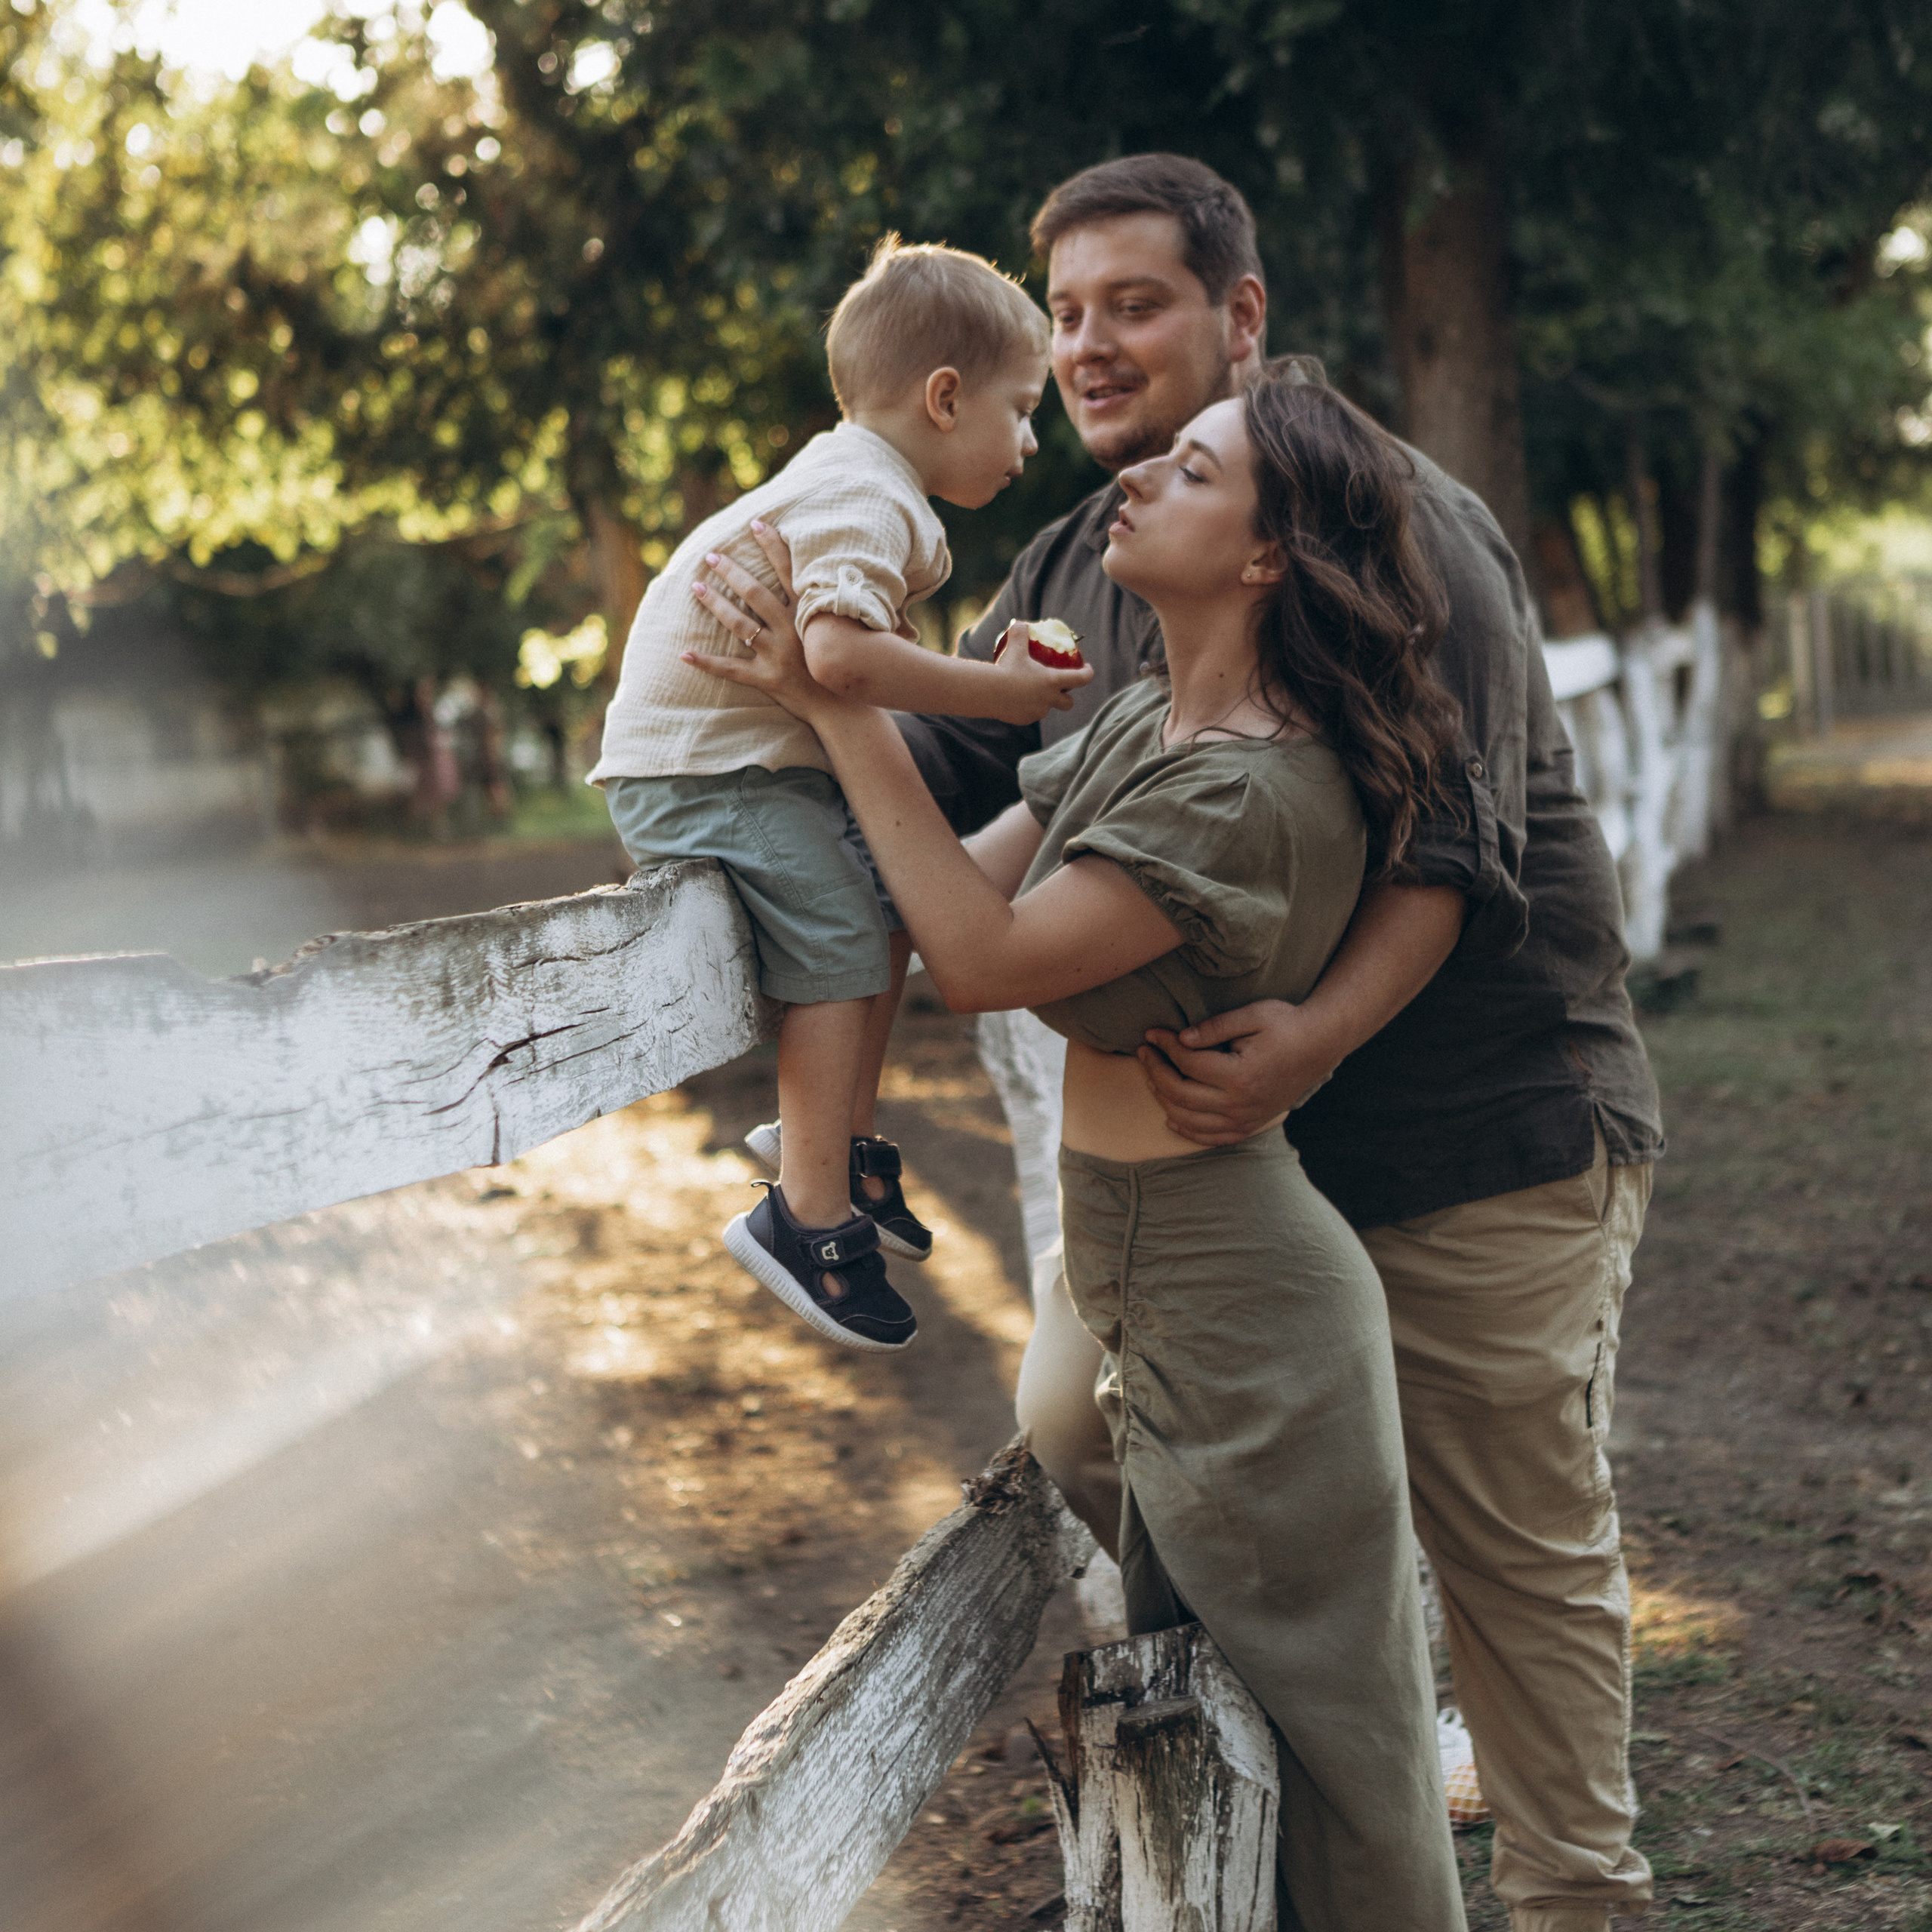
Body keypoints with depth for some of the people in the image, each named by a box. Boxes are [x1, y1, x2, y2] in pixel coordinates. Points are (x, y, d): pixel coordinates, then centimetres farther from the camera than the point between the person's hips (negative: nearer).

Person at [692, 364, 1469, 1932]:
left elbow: (985, 960, -21)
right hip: (1163, 1298, 10)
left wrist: (845, 711, -17)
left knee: (1324, 1742, 5)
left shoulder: (1253, 792, -23)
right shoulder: (1141, 727, 7)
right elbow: (959, 887, 9)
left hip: (1235, 1306, -10)